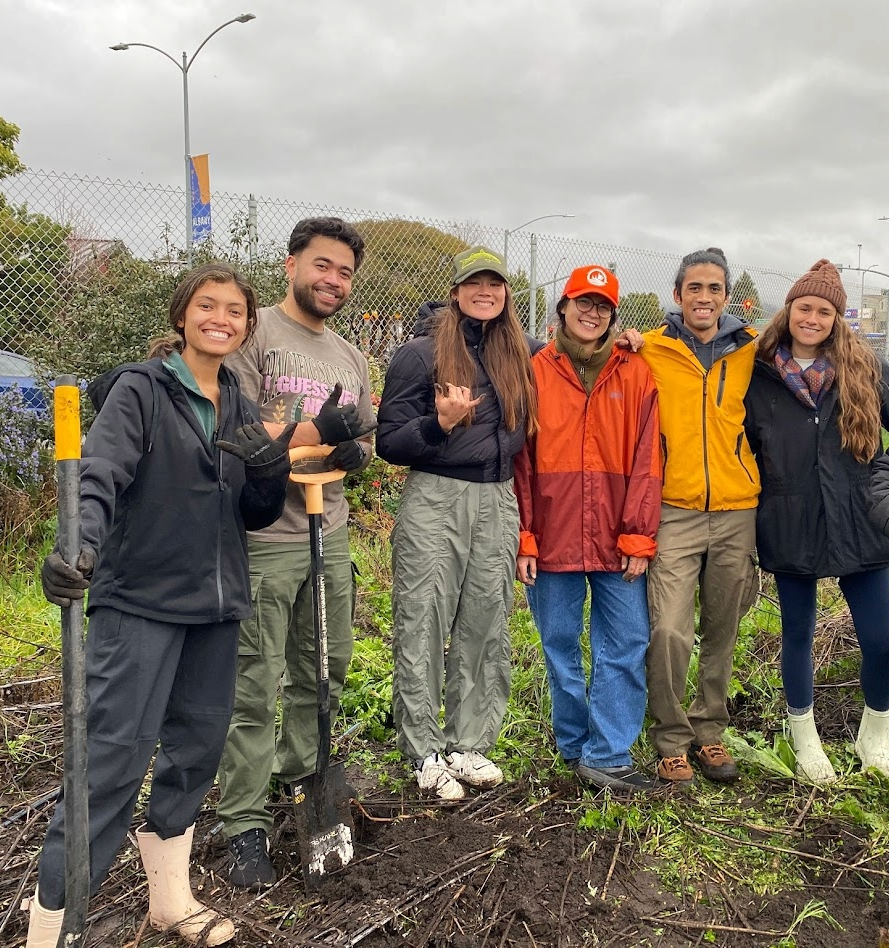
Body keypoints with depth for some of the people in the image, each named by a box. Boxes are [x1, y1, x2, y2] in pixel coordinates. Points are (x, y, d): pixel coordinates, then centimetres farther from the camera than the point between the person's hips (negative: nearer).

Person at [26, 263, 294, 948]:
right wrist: (79, 545, -40)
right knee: (115, 755, -7)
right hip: (141, 602, -6)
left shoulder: (238, 407, 12)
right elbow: (100, 474, -21)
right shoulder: (140, 389, -5)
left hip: (216, 606, 6)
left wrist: (273, 466, -11)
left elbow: (258, 513, 10)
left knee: (197, 748, 13)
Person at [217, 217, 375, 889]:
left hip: (330, 537, 7)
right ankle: (246, 825, 9)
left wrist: (355, 451, -1)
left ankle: (299, 780, 37)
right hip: (263, 539, -7)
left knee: (325, 676, 17)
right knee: (256, 687, -3)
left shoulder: (350, 357, 17)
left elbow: (365, 437, 23)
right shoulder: (255, 335, -6)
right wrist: (316, 431, -16)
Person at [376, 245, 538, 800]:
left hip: (498, 504, 5)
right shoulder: (422, 353, -3)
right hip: (434, 502, -4)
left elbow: (522, 433, 26)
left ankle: (470, 744, 19)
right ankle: (427, 753, 11)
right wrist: (440, 423, -21)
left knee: (486, 630, 7)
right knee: (423, 630, -1)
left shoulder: (520, 355, 12)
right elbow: (388, 442, -5)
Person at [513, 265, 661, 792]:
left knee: (627, 646, 1)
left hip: (616, 542, 1)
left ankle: (606, 756, 12)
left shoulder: (635, 373, 5)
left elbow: (646, 459, 0)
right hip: (552, 540, 0)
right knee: (561, 647, 10)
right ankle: (576, 745, 27)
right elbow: (520, 461, 1)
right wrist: (523, 538, -5)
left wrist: (638, 537, -6)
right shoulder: (535, 372, 4)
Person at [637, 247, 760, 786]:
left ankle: (710, 731, 28)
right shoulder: (651, 350, 1)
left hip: (737, 512, 3)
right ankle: (672, 739, 9)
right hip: (675, 512, -2)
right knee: (669, 630, -10)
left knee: (722, 633, 11)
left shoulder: (752, 350, 7)